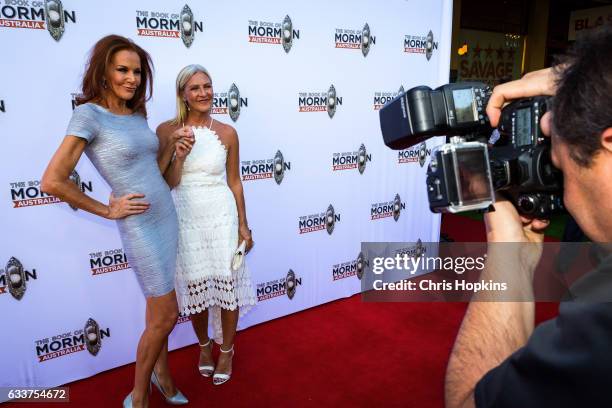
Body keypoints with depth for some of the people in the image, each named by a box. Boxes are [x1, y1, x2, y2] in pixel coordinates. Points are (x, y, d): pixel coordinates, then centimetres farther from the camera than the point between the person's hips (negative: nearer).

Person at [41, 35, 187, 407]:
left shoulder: (137, 115, 7)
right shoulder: (88, 114, -15)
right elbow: (52, 181, -19)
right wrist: (108, 210, -13)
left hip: (166, 216, 7)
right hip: (140, 227, -7)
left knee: (159, 306, 20)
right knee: (166, 316, 2)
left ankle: (162, 370, 41)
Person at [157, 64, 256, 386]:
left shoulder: (227, 132, -2)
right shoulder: (167, 130, -4)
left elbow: (234, 181, 4)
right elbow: (169, 183, -4)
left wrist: (243, 225, 5)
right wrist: (179, 155, -23)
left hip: (222, 217, 0)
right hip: (185, 219, 0)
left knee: (227, 284, 7)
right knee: (194, 287, 12)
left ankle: (226, 350, 31)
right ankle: (204, 345, 39)